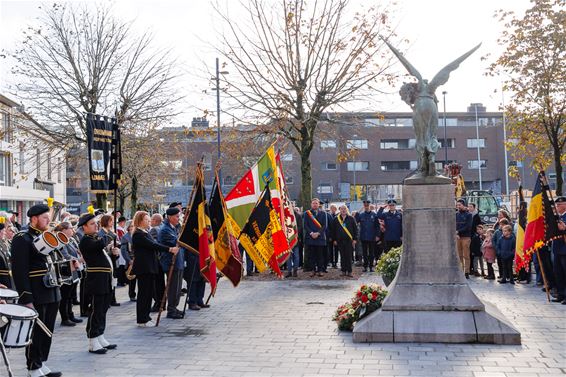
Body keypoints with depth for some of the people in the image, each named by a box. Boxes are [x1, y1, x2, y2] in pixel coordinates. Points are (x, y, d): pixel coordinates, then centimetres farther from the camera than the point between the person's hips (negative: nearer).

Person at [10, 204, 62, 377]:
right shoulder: (22, 239, -11)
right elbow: (19, 270, -17)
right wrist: (26, 299, -20)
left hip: (52, 294, 8)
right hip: (36, 297, -8)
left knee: (47, 332, 14)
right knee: (35, 332, 2)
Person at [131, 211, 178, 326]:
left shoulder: (145, 233, 17)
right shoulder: (138, 234, -13)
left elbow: (153, 246, 19)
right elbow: (152, 245, -20)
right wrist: (169, 249, -23)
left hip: (150, 267, 9)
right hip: (143, 268, -9)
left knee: (149, 292, 11)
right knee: (143, 293, -4)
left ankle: (145, 317, 18)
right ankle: (142, 320, 2)